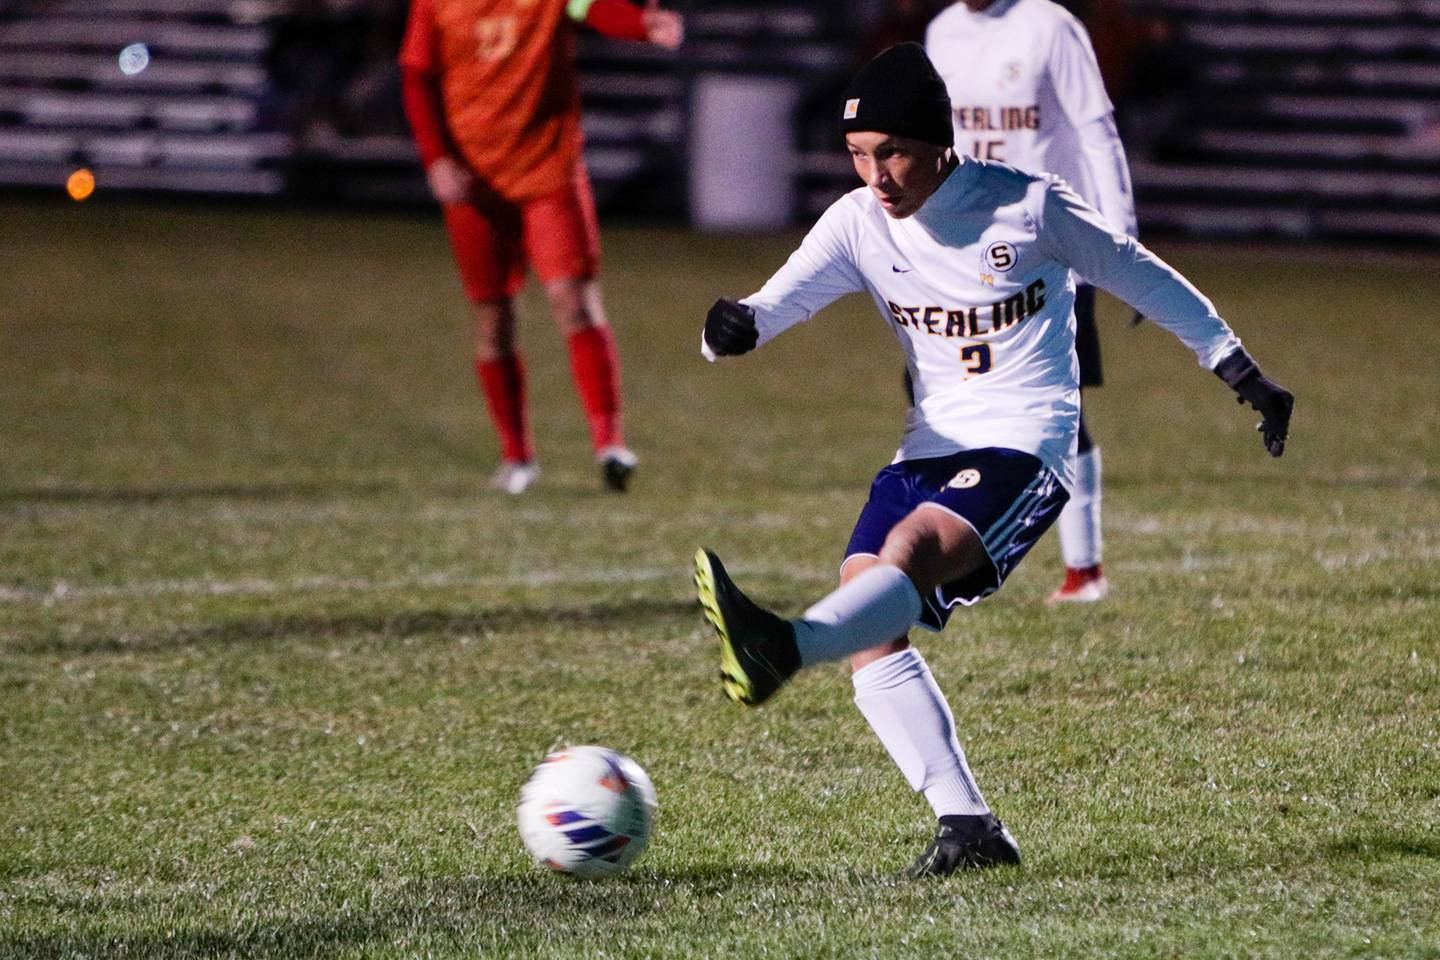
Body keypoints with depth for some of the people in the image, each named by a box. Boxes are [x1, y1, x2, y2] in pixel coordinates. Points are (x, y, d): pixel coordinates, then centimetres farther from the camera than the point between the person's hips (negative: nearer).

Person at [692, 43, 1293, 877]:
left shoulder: (1028, 207, -7)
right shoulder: (860, 224, 3)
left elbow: (1145, 281, 6)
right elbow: (777, 305, -7)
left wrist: (1246, 378, 13)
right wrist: (734, 328, -34)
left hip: (1026, 446, -6)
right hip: (928, 450, 6)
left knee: (910, 551, -34)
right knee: (871, 638, -13)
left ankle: (779, 651, -62)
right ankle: (969, 826, -11)